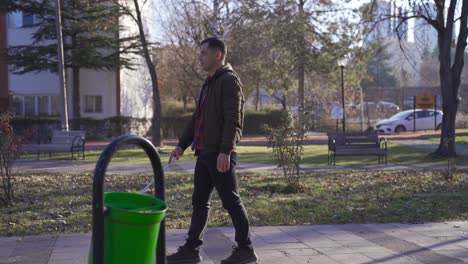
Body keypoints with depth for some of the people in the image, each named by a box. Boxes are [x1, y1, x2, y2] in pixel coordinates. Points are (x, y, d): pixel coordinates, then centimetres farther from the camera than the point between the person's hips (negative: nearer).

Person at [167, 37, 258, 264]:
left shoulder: (229, 80, -9)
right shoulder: (209, 83, 20)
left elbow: (233, 119, -18)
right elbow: (196, 118, 23)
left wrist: (225, 151, -24)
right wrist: (182, 144, 19)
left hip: (220, 155, -9)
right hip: (204, 153, 9)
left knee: (231, 201, -2)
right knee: (199, 202, 10)